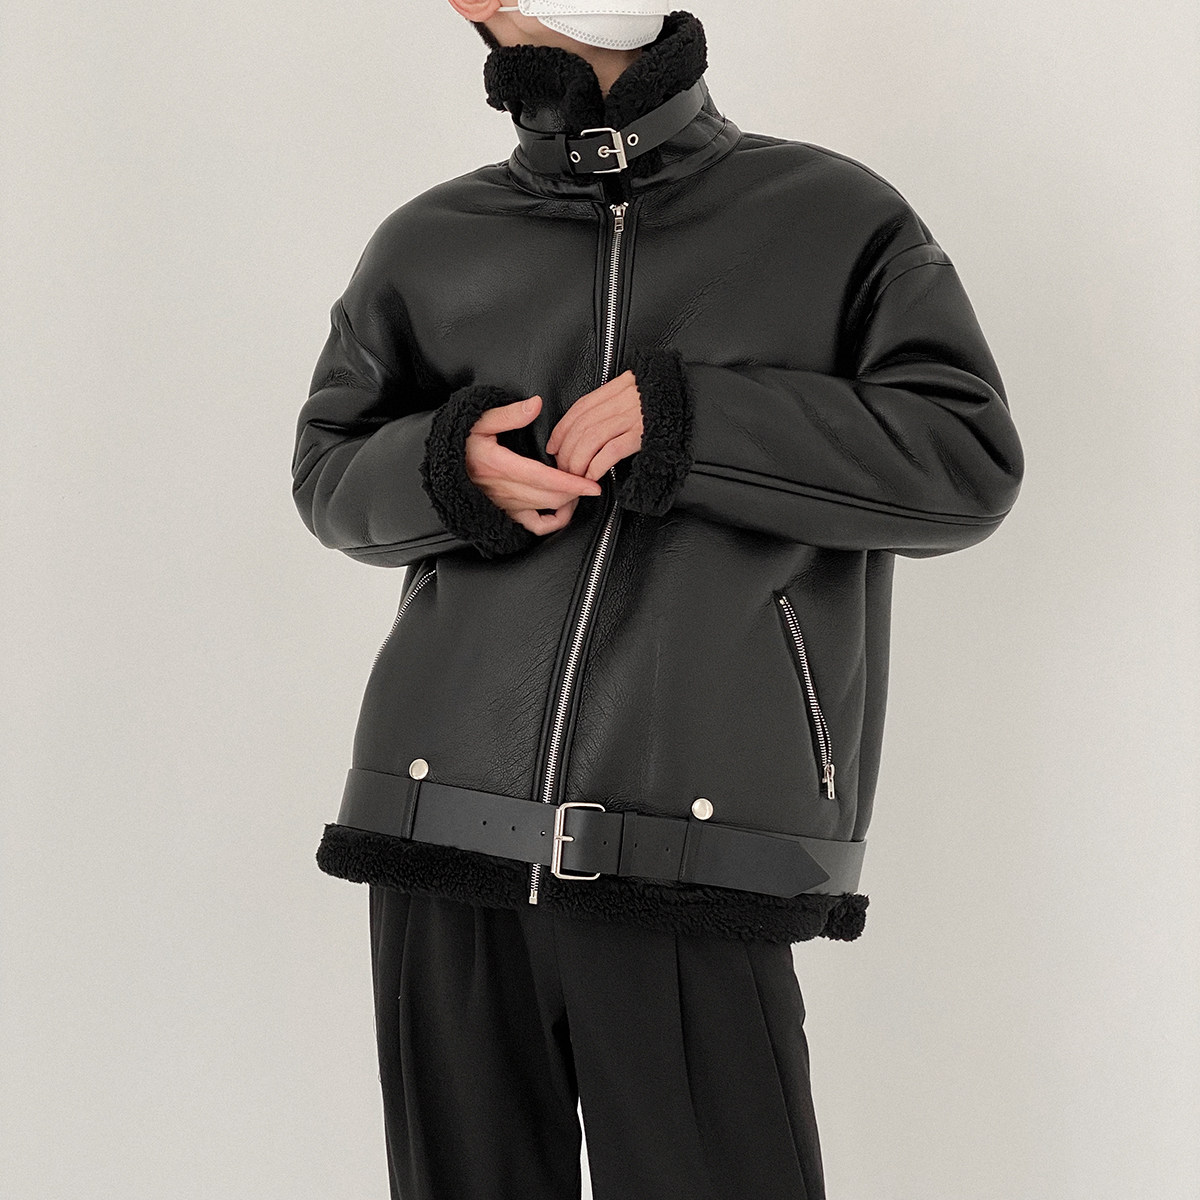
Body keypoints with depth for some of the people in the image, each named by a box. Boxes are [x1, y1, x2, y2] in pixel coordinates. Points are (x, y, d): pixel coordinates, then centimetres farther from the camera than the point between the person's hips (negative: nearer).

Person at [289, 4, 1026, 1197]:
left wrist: (695, 423, -12)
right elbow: (327, 470, 22)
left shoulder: (835, 219, 6)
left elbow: (970, 462, -2)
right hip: (442, 842, 3)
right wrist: (444, 466, -1)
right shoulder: (428, 245, 14)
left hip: (694, 870, -3)